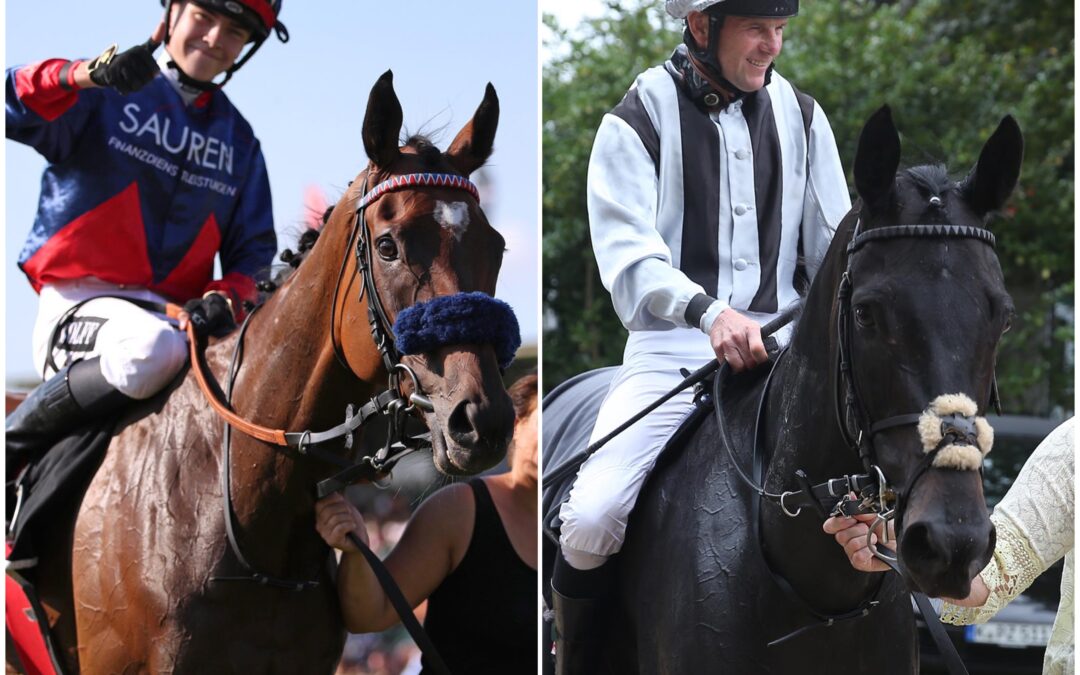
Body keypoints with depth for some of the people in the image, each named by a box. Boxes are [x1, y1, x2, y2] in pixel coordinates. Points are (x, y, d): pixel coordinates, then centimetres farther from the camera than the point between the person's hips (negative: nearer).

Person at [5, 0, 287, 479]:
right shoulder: (105, 94, 4)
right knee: (154, 349, -38)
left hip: (179, 314, 5)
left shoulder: (239, 141, 19)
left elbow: (253, 248, 16)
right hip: (80, 303, -5)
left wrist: (227, 297, -7)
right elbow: (17, 108, -12)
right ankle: (13, 447, -19)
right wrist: (82, 77, -31)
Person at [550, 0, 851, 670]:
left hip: (779, 346, 3)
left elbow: (835, 243, 14)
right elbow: (629, 254, -14)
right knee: (590, 518, -22)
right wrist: (709, 312, -32)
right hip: (672, 348, -3)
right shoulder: (637, 122, -1)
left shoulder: (800, 116, 11)